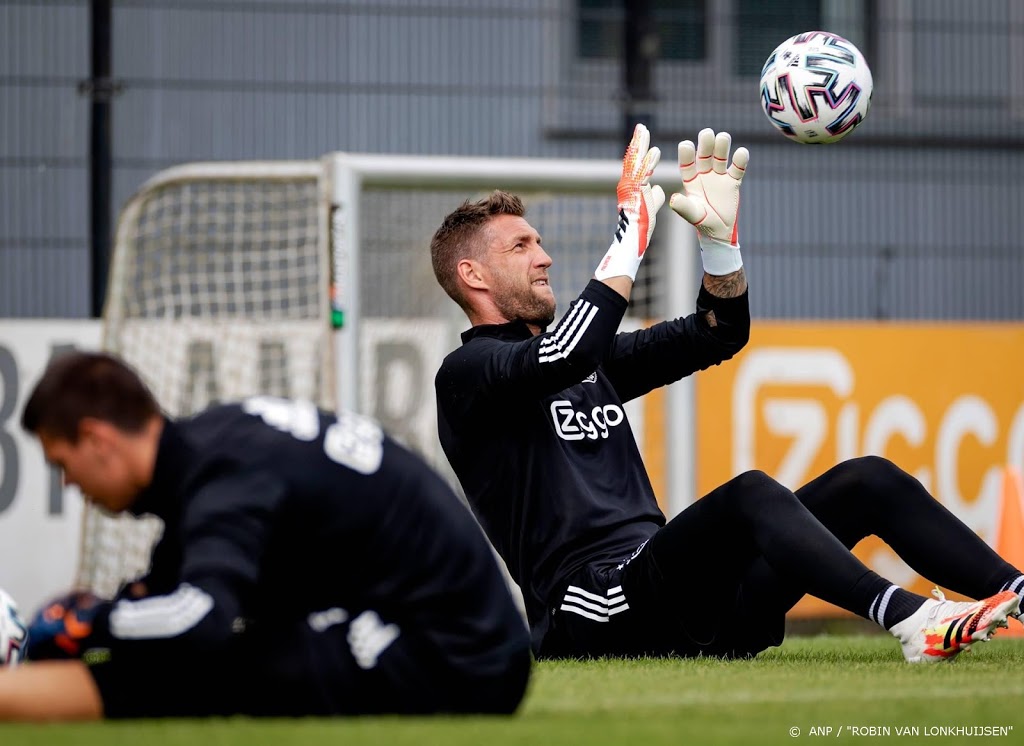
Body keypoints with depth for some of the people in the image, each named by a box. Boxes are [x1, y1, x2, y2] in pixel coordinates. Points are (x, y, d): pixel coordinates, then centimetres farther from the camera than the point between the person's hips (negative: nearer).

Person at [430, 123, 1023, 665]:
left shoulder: (593, 361, 27)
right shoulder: (467, 373, 0)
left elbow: (718, 333, 28)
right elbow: (569, 354, -21)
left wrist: (719, 234, 11)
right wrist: (633, 229, -16)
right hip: (593, 614, -9)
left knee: (867, 480, -4)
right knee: (750, 494, -33)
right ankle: (913, 621, -50)